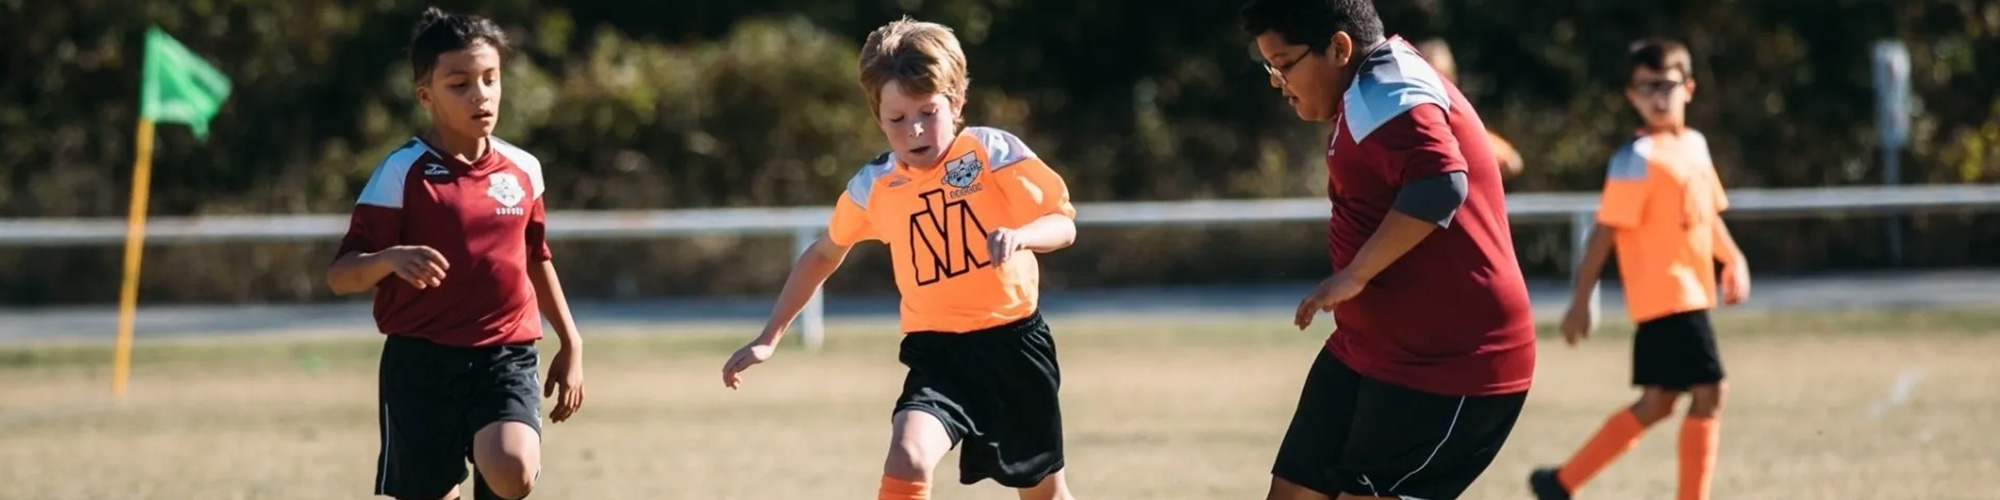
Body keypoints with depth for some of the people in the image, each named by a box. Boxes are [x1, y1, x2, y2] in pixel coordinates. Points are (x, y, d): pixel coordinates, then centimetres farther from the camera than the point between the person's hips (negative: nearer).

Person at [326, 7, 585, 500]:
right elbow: (341, 274, -9)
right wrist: (390, 259, -30)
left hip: (506, 355, 2)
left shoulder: (523, 170, 8)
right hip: (422, 363, -2)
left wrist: (570, 343, 24)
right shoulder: (402, 174, -6)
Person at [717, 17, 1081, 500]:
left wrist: (1019, 236, -36)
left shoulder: (992, 152, -9)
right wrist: (769, 337, 15)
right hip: (937, 351, 1)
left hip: (1012, 342, 0)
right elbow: (823, 255, 16)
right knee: (907, 460, -27)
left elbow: (1063, 224, -13)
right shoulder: (873, 187, -1)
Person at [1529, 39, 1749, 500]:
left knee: (1657, 403, 12)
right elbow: (1606, 230, -15)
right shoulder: (1638, 158, -14)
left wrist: (1734, 260, 10)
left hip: (1690, 296, 9)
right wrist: (1581, 300, -17)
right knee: (1708, 393, -11)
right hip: (1667, 296, -9)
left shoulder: (1695, 145, 12)